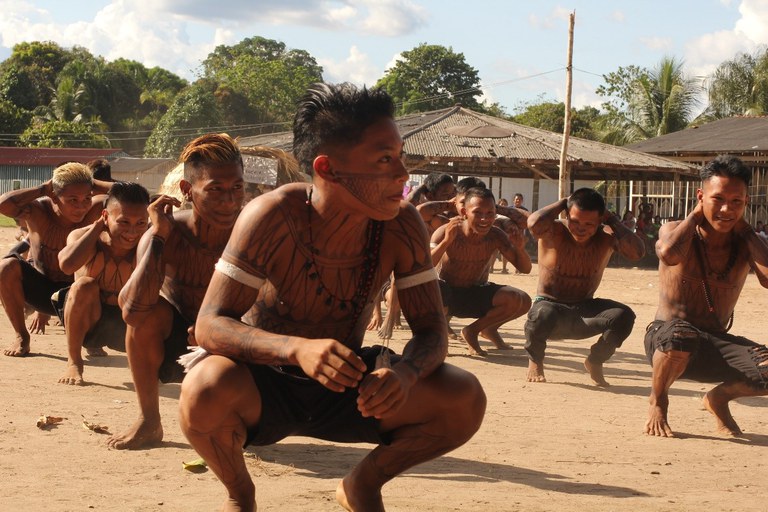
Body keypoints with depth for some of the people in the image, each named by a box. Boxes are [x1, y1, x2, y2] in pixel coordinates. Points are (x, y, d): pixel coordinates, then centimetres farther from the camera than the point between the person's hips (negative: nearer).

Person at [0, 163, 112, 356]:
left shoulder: (94, 211, -21)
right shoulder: (38, 211, -25)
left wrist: (91, 185, -28)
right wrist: (42, 189, -34)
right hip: (37, 287, -1)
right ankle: (22, 338, -11)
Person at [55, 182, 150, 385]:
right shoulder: (84, 237, -21)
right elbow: (67, 264, -45)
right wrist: (98, 226, -31)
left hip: (126, 323, 3)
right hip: (85, 318, -3)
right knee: (85, 286, -32)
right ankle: (74, 363, -14)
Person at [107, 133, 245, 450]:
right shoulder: (167, 236, -21)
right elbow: (133, 309, -36)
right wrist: (159, 237, -35)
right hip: (173, 349, 1)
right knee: (150, 311, -30)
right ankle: (148, 423, -12)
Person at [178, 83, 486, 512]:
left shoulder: (401, 225, -15)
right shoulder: (273, 218, -25)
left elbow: (431, 330, -10)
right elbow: (210, 326, -26)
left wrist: (406, 371, -35)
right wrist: (298, 349, -45)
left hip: (347, 385, 3)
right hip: (264, 383, -3)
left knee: (465, 399, -18)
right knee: (207, 391, -37)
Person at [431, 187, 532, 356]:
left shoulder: (495, 236, -14)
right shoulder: (446, 232, -23)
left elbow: (525, 269, -10)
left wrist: (519, 248, -31)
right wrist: (446, 241, -47)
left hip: (477, 295, 4)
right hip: (448, 295, -4)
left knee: (522, 301, -19)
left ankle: (473, 330, 5)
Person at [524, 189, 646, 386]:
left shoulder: (606, 237, -7)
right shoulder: (553, 232, -12)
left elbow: (637, 253, -26)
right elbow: (534, 222, -37)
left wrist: (611, 219, -18)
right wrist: (562, 203, -20)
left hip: (585, 310, 3)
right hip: (550, 305, -3)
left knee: (623, 315, -25)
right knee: (542, 314, -40)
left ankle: (595, 362, 6)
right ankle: (535, 361, -4)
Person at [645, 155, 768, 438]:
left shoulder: (745, 244, 5)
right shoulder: (675, 231, -4)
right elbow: (669, 254, -31)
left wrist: (744, 228, -8)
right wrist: (695, 215, -12)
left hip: (716, 346, 4)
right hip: (664, 338, -4)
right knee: (682, 334, -41)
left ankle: (719, 398, 11)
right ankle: (658, 402, -9)